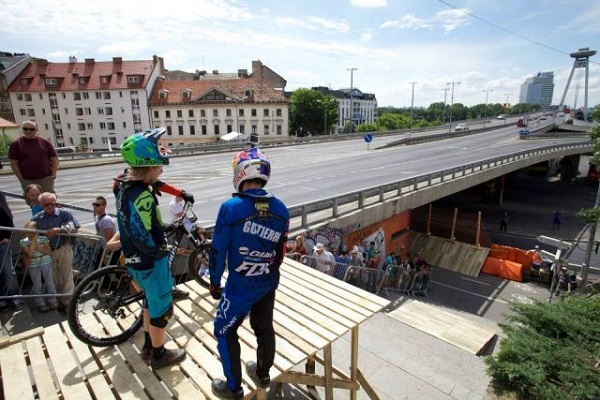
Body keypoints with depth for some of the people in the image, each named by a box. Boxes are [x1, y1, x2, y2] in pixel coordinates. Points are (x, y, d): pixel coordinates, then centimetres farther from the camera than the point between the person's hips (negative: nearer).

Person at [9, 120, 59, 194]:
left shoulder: (45, 142, 4)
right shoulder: (16, 144, 2)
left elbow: (54, 159, 5)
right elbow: (14, 163, 1)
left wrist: (53, 175, -4)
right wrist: (21, 179, -4)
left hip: (46, 179, 0)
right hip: (27, 181, 0)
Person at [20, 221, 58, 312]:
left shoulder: (44, 238, -2)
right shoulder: (23, 241, -8)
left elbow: (49, 251, -1)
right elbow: (30, 254, -20)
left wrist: (39, 248, -19)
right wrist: (33, 240, -21)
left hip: (46, 263, 2)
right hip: (33, 266, -2)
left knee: (50, 283, 11)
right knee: (37, 285, 6)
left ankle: (53, 301, 25)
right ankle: (41, 304, 18)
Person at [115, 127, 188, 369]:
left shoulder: (123, 185, 1)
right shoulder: (142, 195, -29)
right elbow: (141, 236, -32)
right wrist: (160, 251, -15)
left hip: (134, 259, 9)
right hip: (151, 262, -9)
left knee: (151, 300, 27)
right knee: (162, 308, 11)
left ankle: (148, 347, 44)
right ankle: (159, 355, 31)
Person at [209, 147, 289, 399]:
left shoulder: (230, 208, -21)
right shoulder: (281, 209, -7)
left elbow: (218, 250, -13)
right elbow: (281, 250, 3)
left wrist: (214, 282, 2)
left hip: (240, 286, -5)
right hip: (269, 284, 5)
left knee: (225, 332, 17)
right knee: (264, 328, 23)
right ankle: (263, 374, 45)